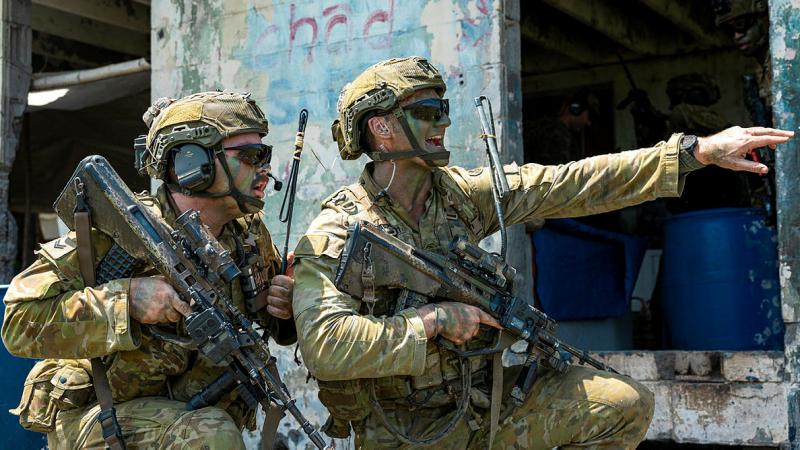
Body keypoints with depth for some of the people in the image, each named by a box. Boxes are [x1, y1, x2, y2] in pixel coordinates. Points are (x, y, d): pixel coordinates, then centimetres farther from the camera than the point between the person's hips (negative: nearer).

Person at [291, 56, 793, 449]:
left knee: (626, 403, 0)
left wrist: (700, 150, -9)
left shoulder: (459, 192, -1)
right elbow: (324, 346, -31)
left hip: (485, 402, 6)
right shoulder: (334, 236, -17)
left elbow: (573, 185, -4)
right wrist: (434, 319, -25)